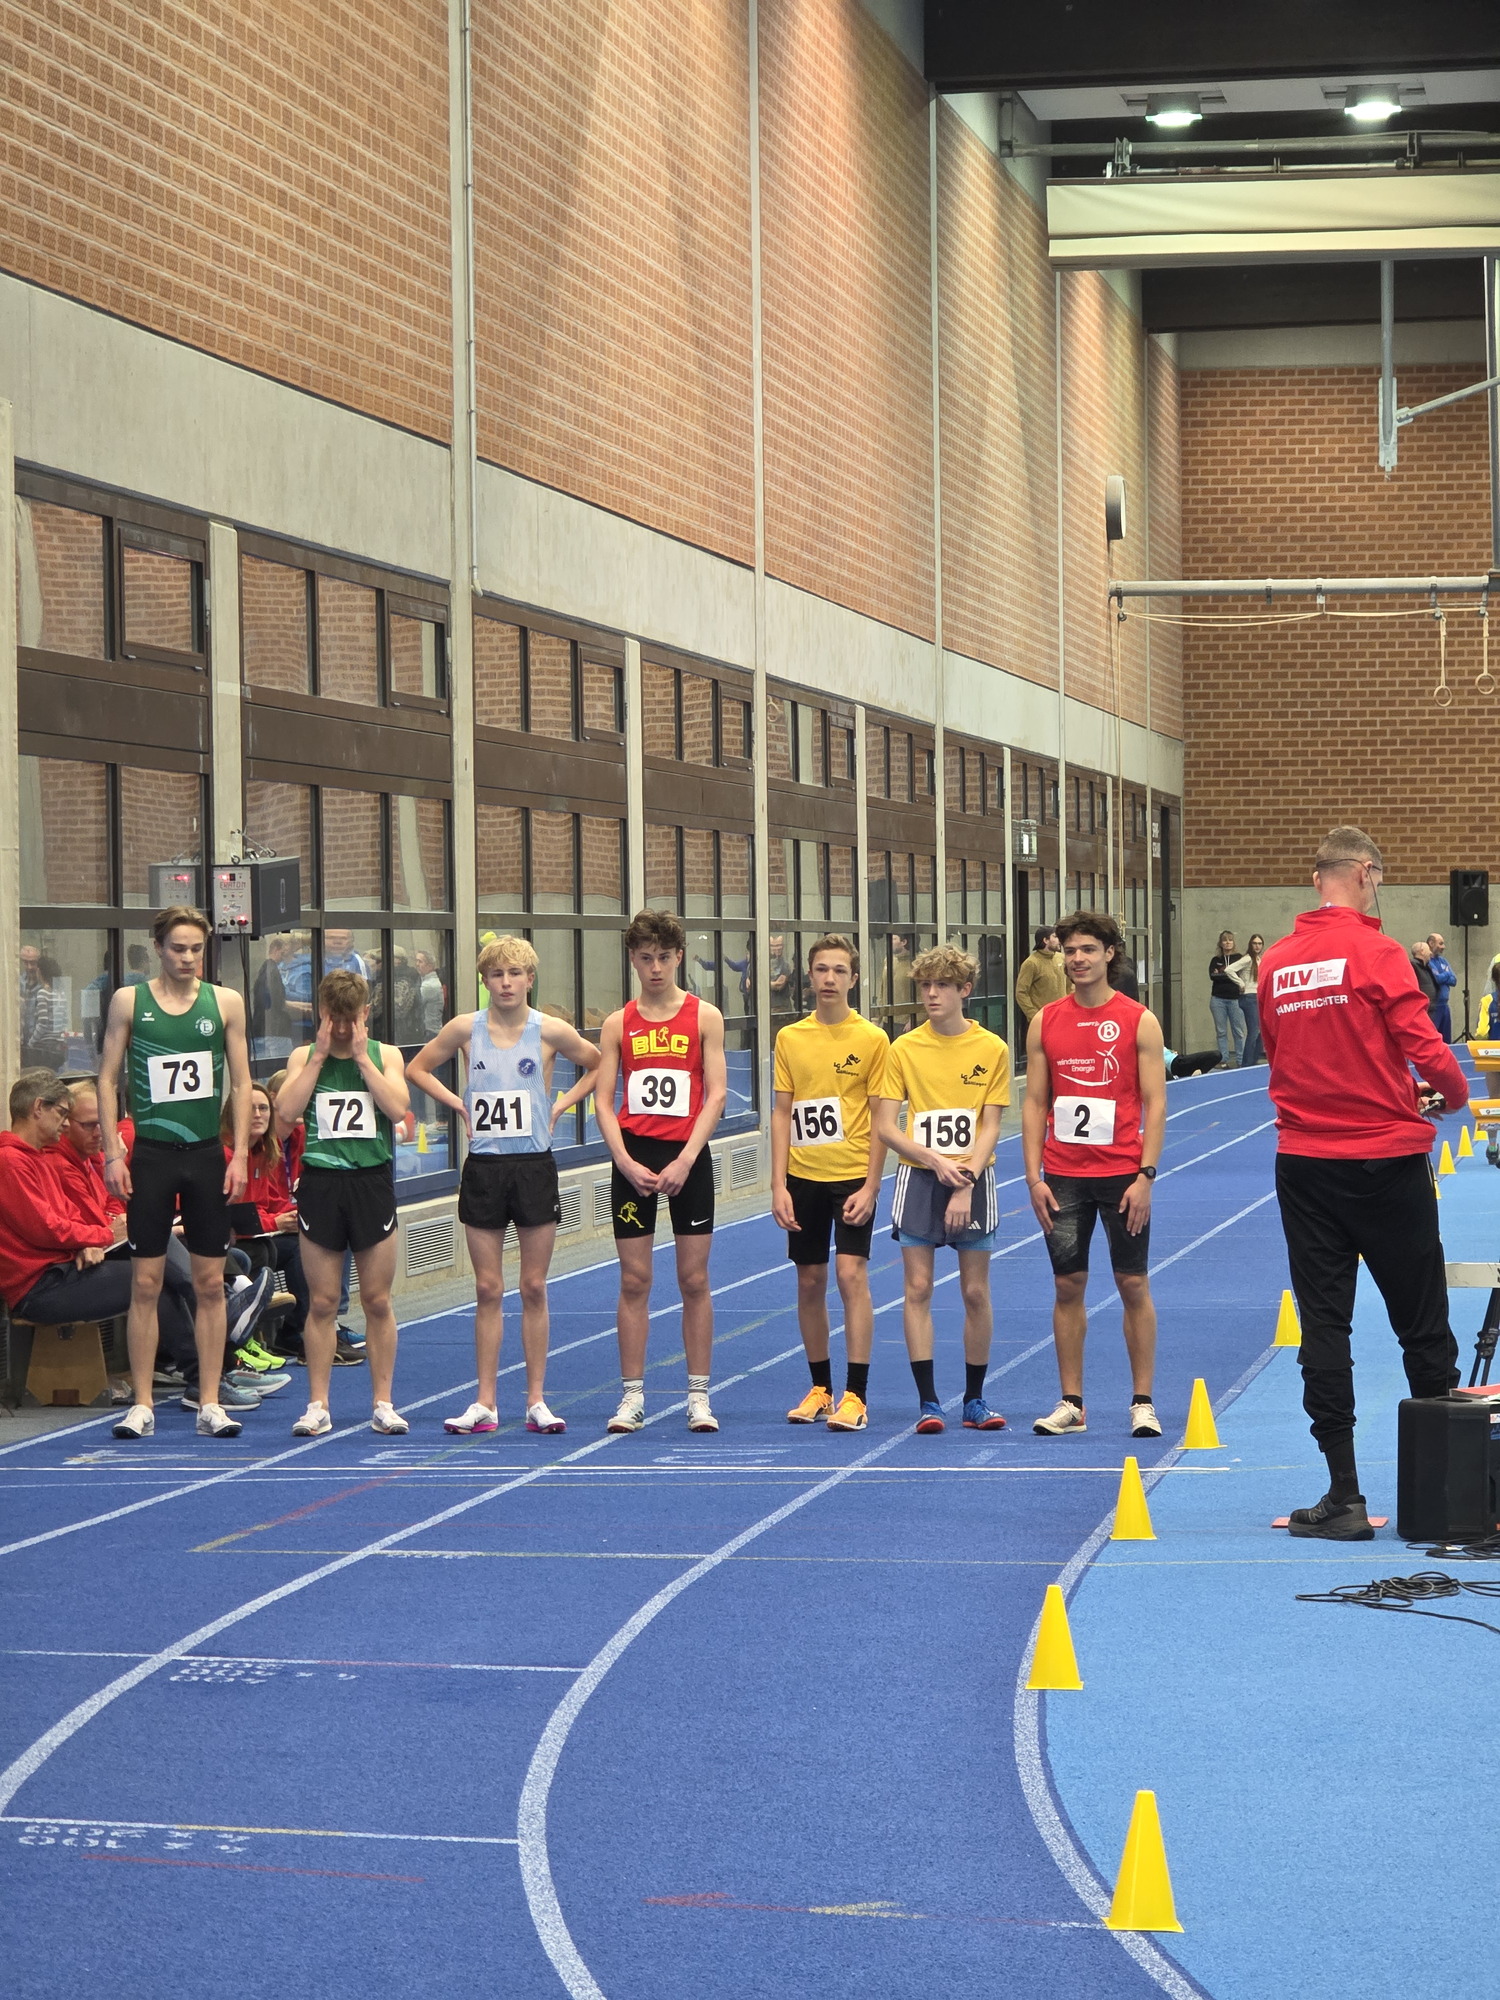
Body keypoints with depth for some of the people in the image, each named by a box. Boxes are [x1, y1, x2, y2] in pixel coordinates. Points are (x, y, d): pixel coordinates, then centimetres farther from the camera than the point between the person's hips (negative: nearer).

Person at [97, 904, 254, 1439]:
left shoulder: (226, 1003, 5)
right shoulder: (129, 1002, 2)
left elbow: (241, 1082, 7)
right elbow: (108, 1078, 4)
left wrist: (239, 1155, -1)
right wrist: (113, 1153, -4)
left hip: (208, 1155, 1)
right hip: (151, 1154, -1)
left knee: (211, 1283, 3)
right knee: (145, 1283, -1)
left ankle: (210, 1404, 7)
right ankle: (141, 1405, 4)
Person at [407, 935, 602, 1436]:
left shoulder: (550, 1032, -4)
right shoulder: (465, 1029, 0)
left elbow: (598, 1066, 9)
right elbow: (417, 1069, 12)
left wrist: (560, 1105, 0)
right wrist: (459, 1105, 1)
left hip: (535, 1166, -1)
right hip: (483, 1167, 1)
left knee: (534, 1288, 3)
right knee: (488, 1290, 4)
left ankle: (536, 1400, 9)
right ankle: (485, 1403, 7)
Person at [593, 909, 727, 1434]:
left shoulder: (704, 1017, 2)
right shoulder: (618, 1024, 6)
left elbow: (716, 1094, -3)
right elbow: (603, 1101, 2)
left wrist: (685, 1161, -13)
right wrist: (626, 1163, -11)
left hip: (687, 1157, -1)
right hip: (633, 1158, 1)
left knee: (694, 1279, 2)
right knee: (634, 1280, 2)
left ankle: (698, 1396, 8)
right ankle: (632, 1395, 6)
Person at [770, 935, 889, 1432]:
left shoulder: (872, 1039, -3)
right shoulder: (790, 1038, 5)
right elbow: (781, 1112, 6)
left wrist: (870, 1186, -10)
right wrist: (779, 1185, -1)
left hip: (853, 1176, -3)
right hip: (803, 1175, 3)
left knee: (851, 1274, -11)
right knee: (810, 1281, 8)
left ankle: (855, 1395, -10)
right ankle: (819, 1387, 19)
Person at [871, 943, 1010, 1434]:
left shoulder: (992, 1049, -1)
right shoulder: (903, 1049, 0)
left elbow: (989, 1127, -3)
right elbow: (884, 1126, -1)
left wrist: (966, 1184, -14)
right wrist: (934, 1160, -13)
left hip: (973, 1178, 0)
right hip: (918, 1177, 0)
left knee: (976, 1291, 3)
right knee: (918, 1288, -3)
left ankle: (975, 1400, 12)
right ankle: (927, 1401, 0)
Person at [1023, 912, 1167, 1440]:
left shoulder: (1138, 1021, -2)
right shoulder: (1045, 1023, 6)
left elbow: (1155, 1103, -4)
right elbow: (1034, 1103, 7)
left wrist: (1145, 1176, -11)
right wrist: (1034, 1177, -1)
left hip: (1123, 1174, -2)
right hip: (1063, 1177, 2)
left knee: (1133, 1285, 1)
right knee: (1068, 1286, 4)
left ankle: (1142, 1402, 7)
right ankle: (1071, 1404, 10)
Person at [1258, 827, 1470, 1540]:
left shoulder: (1275, 964, 4)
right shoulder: (1375, 952, -11)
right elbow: (1424, 1048, -14)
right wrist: (1453, 1095, 9)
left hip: (1304, 1159, 4)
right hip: (1385, 1160, -4)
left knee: (1323, 1322, 6)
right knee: (1421, 1322, 8)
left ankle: (1345, 1498, 4)